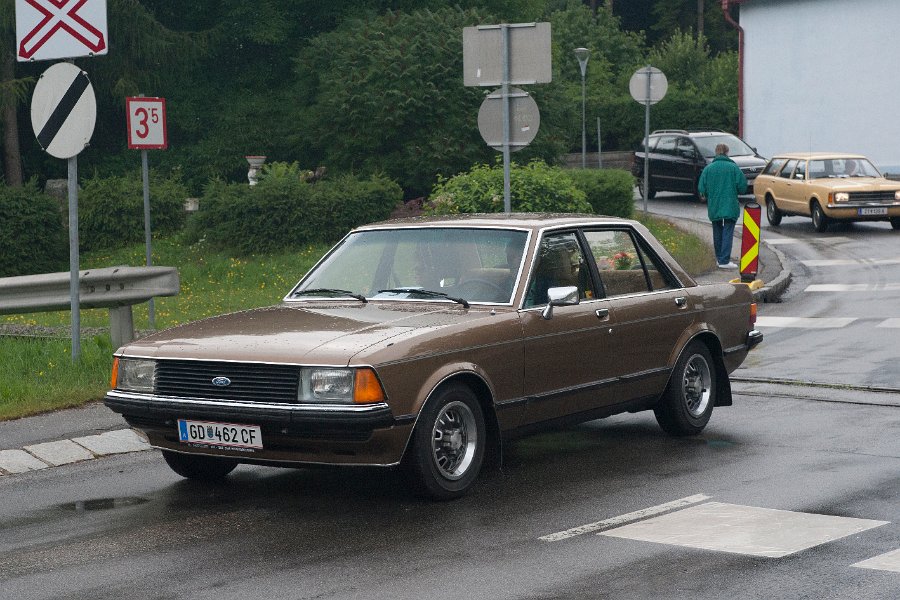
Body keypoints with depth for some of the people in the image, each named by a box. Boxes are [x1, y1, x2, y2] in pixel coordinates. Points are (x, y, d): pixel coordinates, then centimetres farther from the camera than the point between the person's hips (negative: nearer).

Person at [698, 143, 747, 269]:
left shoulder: (708, 168, -2)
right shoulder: (734, 168, -7)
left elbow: (702, 188, -3)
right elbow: (742, 186, -7)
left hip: (713, 206, 3)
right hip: (730, 206, -3)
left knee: (717, 233, 16)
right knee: (728, 232, -2)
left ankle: (719, 258, 22)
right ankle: (724, 260, -9)